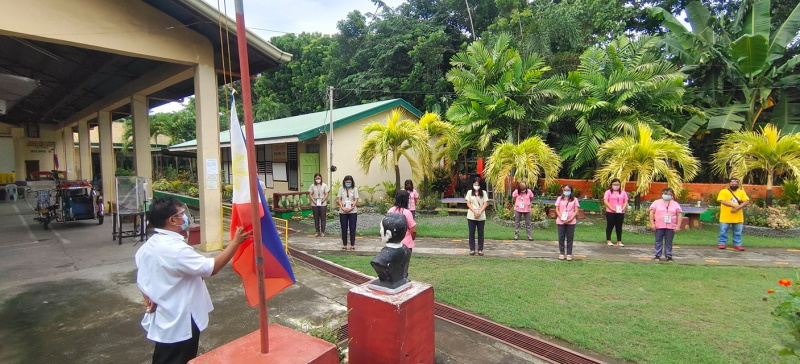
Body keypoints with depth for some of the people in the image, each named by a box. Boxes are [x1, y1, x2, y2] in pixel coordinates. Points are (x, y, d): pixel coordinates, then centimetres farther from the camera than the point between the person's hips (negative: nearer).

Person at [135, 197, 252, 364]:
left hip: (162, 321, 9)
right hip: (179, 324, -9)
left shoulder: (147, 247, 1)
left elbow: (141, 280, 10)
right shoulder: (176, 249, -29)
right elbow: (212, 268, -27)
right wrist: (236, 241, -24)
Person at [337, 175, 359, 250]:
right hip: (343, 212, 1)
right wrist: (342, 208, -13)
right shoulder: (341, 189, 4)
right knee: (344, 228, 6)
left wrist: (351, 208, -16)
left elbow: (356, 200, -2)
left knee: (352, 228, 2)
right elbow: (339, 199, 2)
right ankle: (344, 244, 16)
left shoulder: (355, 189, 1)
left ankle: (352, 244, 11)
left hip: (353, 211, -1)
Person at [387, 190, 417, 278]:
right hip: (406, 244, -5)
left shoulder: (390, 210, -3)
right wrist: (413, 238, 3)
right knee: (403, 269, 9)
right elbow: (413, 230, -16)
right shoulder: (407, 212, -18)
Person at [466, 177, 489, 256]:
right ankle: (472, 249, 10)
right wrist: (474, 211, -14)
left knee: (480, 233, 4)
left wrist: (480, 212, -14)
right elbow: (468, 203, 0)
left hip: (481, 216, 0)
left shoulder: (484, 193, 6)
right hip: (471, 216, 0)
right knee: (471, 233, 3)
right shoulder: (469, 192, 6)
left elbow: (485, 203, 0)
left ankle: (480, 249, 11)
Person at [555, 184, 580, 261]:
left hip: (571, 221, -1)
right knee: (561, 237, 5)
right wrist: (561, 218, -12)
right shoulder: (559, 198, 6)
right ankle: (561, 253, 14)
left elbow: (576, 211, 0)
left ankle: (569, 254, 10)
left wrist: (570, 219, -14)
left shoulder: (574, 199, 3)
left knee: (570, 238, 3)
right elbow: (557, 210, 3)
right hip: (561, 221, 1)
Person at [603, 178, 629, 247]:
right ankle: (608, 240, 10)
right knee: (610, 226, 2)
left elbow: (626, 202, 8)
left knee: (619, 226, 6)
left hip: (620, 212, 3)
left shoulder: (623, 192, 11)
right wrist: (612, 209, -17)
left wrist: (623, 208, -10)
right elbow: (605, 201, -9)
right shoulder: (608, 192, 0)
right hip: (610, 212, -3)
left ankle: (619, 241, 11)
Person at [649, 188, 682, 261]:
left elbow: (679, 215, 6)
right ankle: (657, 255, 9)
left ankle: (669, 256, 14)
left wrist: (678, 226, -2)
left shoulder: (676, 204, 10)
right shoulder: (656, 202, 6)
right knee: (658, 241, 2)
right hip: (659, 226, -1)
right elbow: (651, 213, 2)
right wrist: (652, 223, -7)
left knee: (669, 242, 5)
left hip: (671, 227, 1)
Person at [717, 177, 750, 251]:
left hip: (738, 217, 4)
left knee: (738, 232, 10)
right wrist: (735, 205, -22)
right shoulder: (723, 191, -3)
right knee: (723, 231, 3)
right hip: (725, 217, -4)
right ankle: (722, 243, 12)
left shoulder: (741, 192, 10)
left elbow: (747, 201, 0)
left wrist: (738, 207, -16)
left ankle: (737, 244, 19)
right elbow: (723, 201, -15)